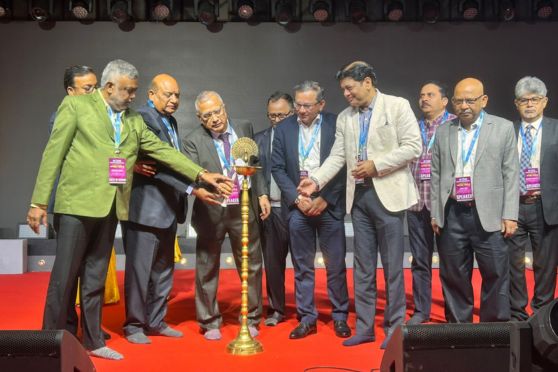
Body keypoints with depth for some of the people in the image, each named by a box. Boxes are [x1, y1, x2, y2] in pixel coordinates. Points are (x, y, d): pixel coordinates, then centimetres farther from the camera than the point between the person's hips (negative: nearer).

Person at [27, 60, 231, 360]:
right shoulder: (76, 105, 0)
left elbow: (163, 150, 10)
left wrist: (202, 175, 1)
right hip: (77, 203, -5)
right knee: (64, 277, 1)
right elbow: (53, 153, -4)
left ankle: (93, 341, 22)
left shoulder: (134, 121, 14)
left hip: (111, 207, 5)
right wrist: (39, 201, -8)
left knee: (95, 278, 13)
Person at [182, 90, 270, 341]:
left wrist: (262, 193, 5)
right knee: (207, 269, 9)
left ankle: (251, 319, 28)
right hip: (211, 211, -2)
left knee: (251, 266, 10)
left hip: (244, 208, 2)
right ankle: (210, 323, 27)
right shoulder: (193, 141, -6)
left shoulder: (245, 128, 4)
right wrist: (200, 189, -36)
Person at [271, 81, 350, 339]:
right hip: (297, 206, 2)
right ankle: (307, 318, 19)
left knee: (336, 264, 5)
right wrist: (297, 198, -6)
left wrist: (325, 199, -8)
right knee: (302, 266, 8)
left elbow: (343, 165, -3)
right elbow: (277, 168, 4)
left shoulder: (336, 125, -1)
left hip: (329, 204, -1)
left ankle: (340, 316, 20)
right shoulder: (284, 128, 6)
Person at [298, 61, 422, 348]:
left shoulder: (397, 106, -1)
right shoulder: (344, 118, 12)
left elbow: (413, 147, -8)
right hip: (359, 196, 5)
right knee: (363, 265, 9)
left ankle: (394, 328, 16)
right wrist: (316, 180, -7)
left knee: (392, 265, 2)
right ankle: (364, 327, 19)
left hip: (388, 194, -5)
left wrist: (376, 164, -15)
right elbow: (337, 157, 8)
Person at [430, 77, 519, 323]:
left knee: (496, 275, 3)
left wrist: (509, 215, -5)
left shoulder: (503, 128, 4)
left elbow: (510, 174, 1)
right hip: (452, 214, 2)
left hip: (488, 215, -2)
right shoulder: (443, 132, 10)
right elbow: (436, 175, 11)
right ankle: (458, 326, 22)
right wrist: (435, 213, 6)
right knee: (453, 276, 9)